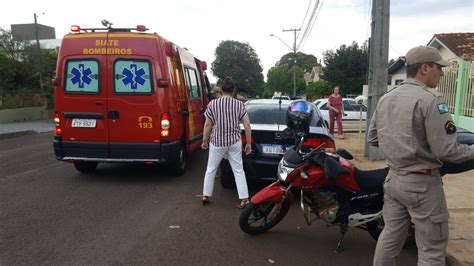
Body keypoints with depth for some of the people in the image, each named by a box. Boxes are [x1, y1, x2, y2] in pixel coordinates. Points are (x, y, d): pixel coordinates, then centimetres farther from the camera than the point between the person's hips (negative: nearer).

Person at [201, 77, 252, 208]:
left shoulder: (212, 104, -6)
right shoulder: (239, 104, -2)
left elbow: (208, 125, -3)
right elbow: (247, 125, -3)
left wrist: (204, 141, 9)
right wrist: (248, 143, 5)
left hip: (217, 142, 0)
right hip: (234, 142, 1)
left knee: (211, 169, 16)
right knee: (238, 171, 8)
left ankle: (206, 196, 25)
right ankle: (244, 198, 7)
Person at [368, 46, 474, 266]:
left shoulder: (385, 99, 6)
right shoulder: (430, 100, -17)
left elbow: (372, 138, 13)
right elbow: (445, 151, -19)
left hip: (393, 178, 8)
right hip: (422, 183, -7)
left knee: (390, 236, 19)